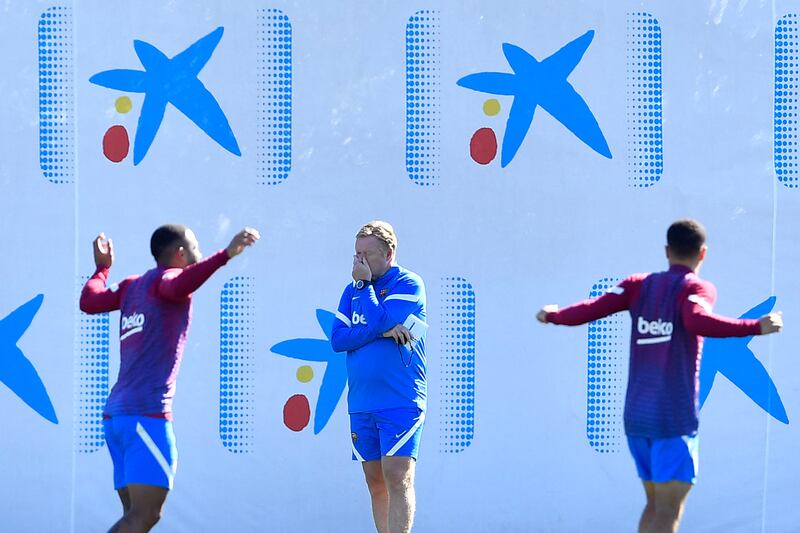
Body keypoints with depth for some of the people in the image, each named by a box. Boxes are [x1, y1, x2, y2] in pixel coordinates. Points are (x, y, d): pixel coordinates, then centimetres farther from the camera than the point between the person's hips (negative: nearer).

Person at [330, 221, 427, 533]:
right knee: (375, 482, 8)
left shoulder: (409, 284, -4)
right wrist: (383, 331, -11)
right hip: (360, 403, 6)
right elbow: (337, 339, 2)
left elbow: (377, 320, -17)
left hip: (400, 402, -6)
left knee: (397, 478, -14)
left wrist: (364, 285, -5)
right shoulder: (352, 290, 13)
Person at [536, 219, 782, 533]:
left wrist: (553, 316, 17)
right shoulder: (697, 288, -5)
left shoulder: (638, 286, 9)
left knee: (655, 504, 18)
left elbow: (591, 310, -1)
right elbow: (697, 321, -26)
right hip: (675, 419, -6)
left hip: (635, 415, 6)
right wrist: (756, 328, -31)